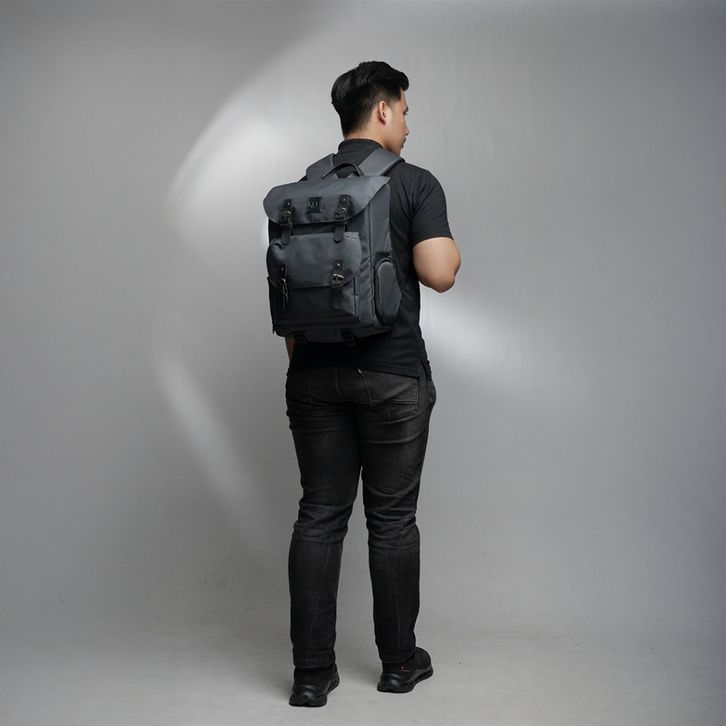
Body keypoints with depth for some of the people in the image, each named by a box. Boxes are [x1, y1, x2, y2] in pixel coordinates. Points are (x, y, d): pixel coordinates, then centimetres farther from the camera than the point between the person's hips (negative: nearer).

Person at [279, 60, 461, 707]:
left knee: (319, 516, 6)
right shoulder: (415, 184, -5)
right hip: (393, 376, -4)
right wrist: (454, 249, 8)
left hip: (315, 376, 4)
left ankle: (312, 672, 8)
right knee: (393, 519, 6)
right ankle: (399, 661, 19)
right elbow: (438, 273, -15)